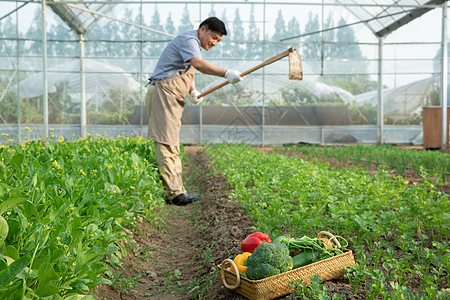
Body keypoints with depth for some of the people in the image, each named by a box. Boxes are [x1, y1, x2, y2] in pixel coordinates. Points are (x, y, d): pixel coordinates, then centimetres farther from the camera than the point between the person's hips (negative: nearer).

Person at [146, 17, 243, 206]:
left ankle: (176, 190, 16)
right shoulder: (188, 40, -10)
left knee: (172, 144, 10)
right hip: (163, 93, -11)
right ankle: (174, 193, -12)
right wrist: (227, 73, -38)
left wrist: (193, 91, 11)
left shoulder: (193, 44, 24)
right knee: (166, 143, -11)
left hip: (172, 98, 11)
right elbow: (199, 64, -30)